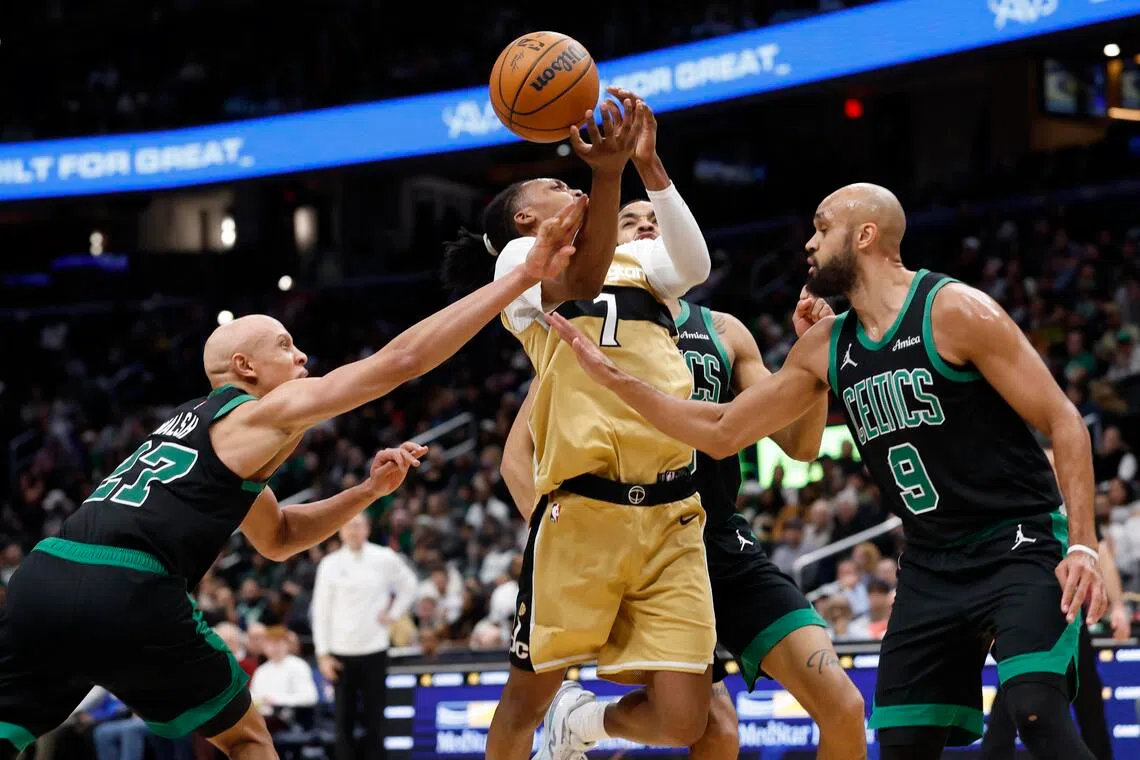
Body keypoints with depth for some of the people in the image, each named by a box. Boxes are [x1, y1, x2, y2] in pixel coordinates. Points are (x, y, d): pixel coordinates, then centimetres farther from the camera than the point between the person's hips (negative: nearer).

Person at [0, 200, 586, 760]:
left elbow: (278, 537, 43)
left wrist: (368, 491, 31)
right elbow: (402, 360, 3)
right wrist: (526, 275, 4)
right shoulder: (267, 413, 8)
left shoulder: (197, 422, 32)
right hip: (127, 593, -6)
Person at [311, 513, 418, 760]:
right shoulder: (331, 564, 1)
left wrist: (394, 613, 4)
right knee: (344, 719, 2)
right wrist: (323, 653, -1)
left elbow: (409, 585, 17)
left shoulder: (385, 559, 1)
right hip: (341, 652, 0)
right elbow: (321, 610, 3)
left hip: (375, 649, 0)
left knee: (374, 718, 2)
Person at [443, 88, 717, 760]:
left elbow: (692, 264, 2)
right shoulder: (520, 257, 9)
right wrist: (609, 173, -30)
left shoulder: (635, 259, 25)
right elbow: (582, 280, -14)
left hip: (671, 515, 4)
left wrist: (649, 165, -9)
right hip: (584, 510, -4)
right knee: (529, 693, 4)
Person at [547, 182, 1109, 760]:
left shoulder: (956, 311, -12)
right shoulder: (824, 349, 8)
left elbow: (1063, 423, -12)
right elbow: (722, 432, 13)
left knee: (1037, 711, -28)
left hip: (1021, 544, -7)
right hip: (931, 565, 7)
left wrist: (1082, 545, -22)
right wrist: (612, 376, 5)